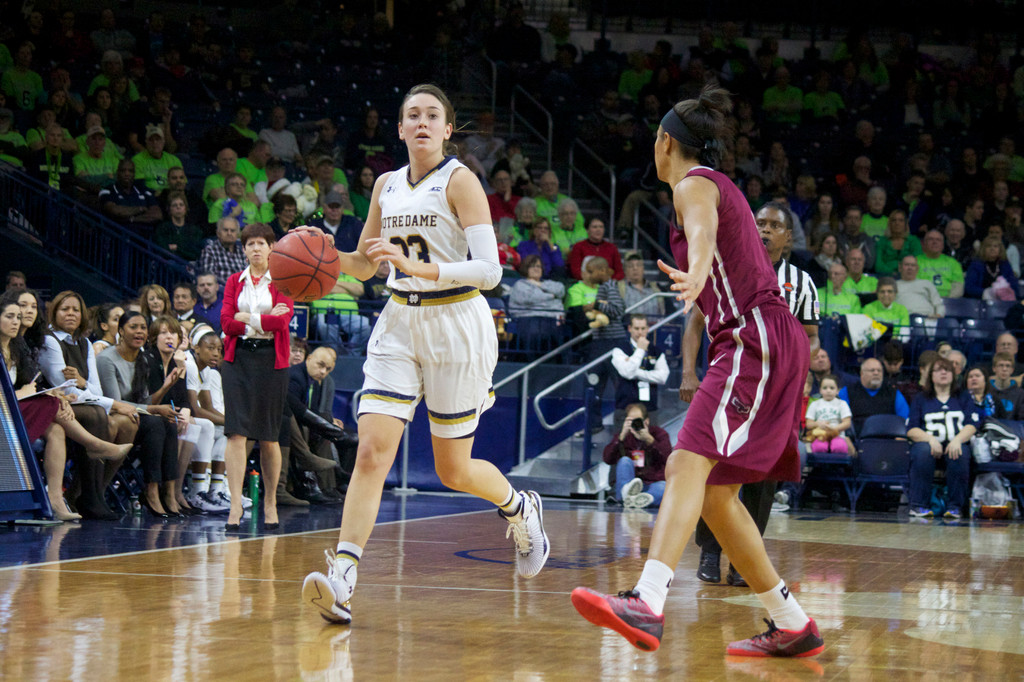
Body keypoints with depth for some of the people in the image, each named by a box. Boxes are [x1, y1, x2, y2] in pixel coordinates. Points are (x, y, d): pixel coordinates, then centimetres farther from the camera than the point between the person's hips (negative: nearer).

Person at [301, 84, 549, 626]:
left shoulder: (459, 180, -9)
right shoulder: (386, 185, 9)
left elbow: (489, 270, -17)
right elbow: (364, 265, 18)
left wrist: (420, 267, -29)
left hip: (456, 324, -4)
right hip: (399, 323, 4)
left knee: (453, 469, 6)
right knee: (372, 452, -12)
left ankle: (521, 509, 38)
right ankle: (341, 581, -19)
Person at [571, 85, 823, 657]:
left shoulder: (694, 184, -5)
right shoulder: (717, 186, 24)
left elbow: (703, 233, -29)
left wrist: (696, 274, -50)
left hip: (758, 341, -10)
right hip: (756, 345, 10)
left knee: (689, 465, -25)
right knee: (715, 493, 10)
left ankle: (647, 605, -42)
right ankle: (794, 627, 14)